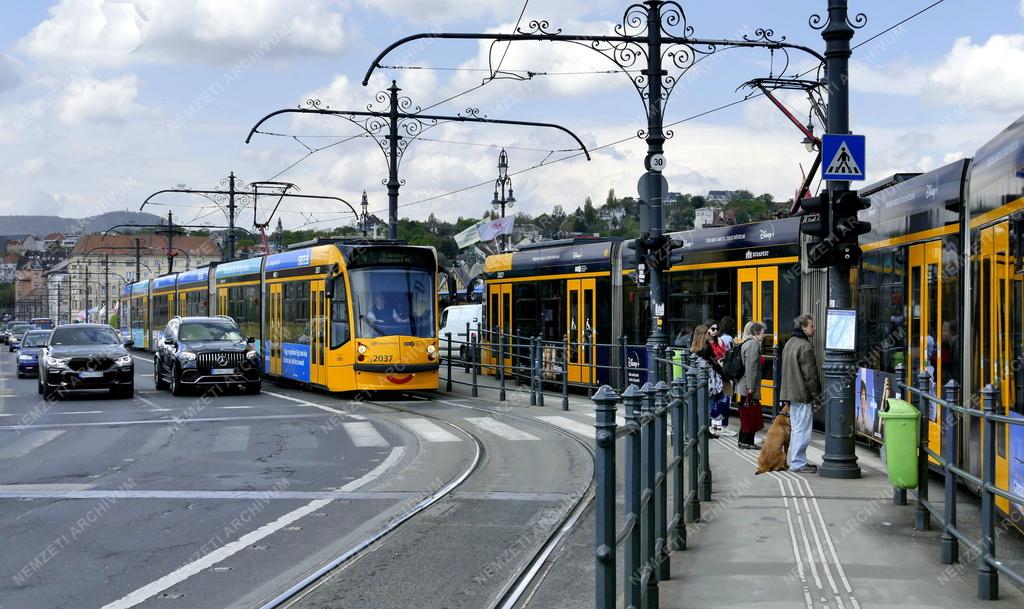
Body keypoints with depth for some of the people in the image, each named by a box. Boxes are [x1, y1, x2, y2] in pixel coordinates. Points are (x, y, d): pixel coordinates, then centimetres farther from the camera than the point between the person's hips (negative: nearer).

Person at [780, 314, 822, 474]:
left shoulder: (790, 343, 14)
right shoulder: (805, 347, -17)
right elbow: (810, 374, -18)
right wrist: (816, 395, -11)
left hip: (791, 393, 10)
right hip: (803, 394, -10)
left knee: (796, 429, 16)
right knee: (802, 430, -5)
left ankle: (797, 461, 21)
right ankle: (798, 463, -4)